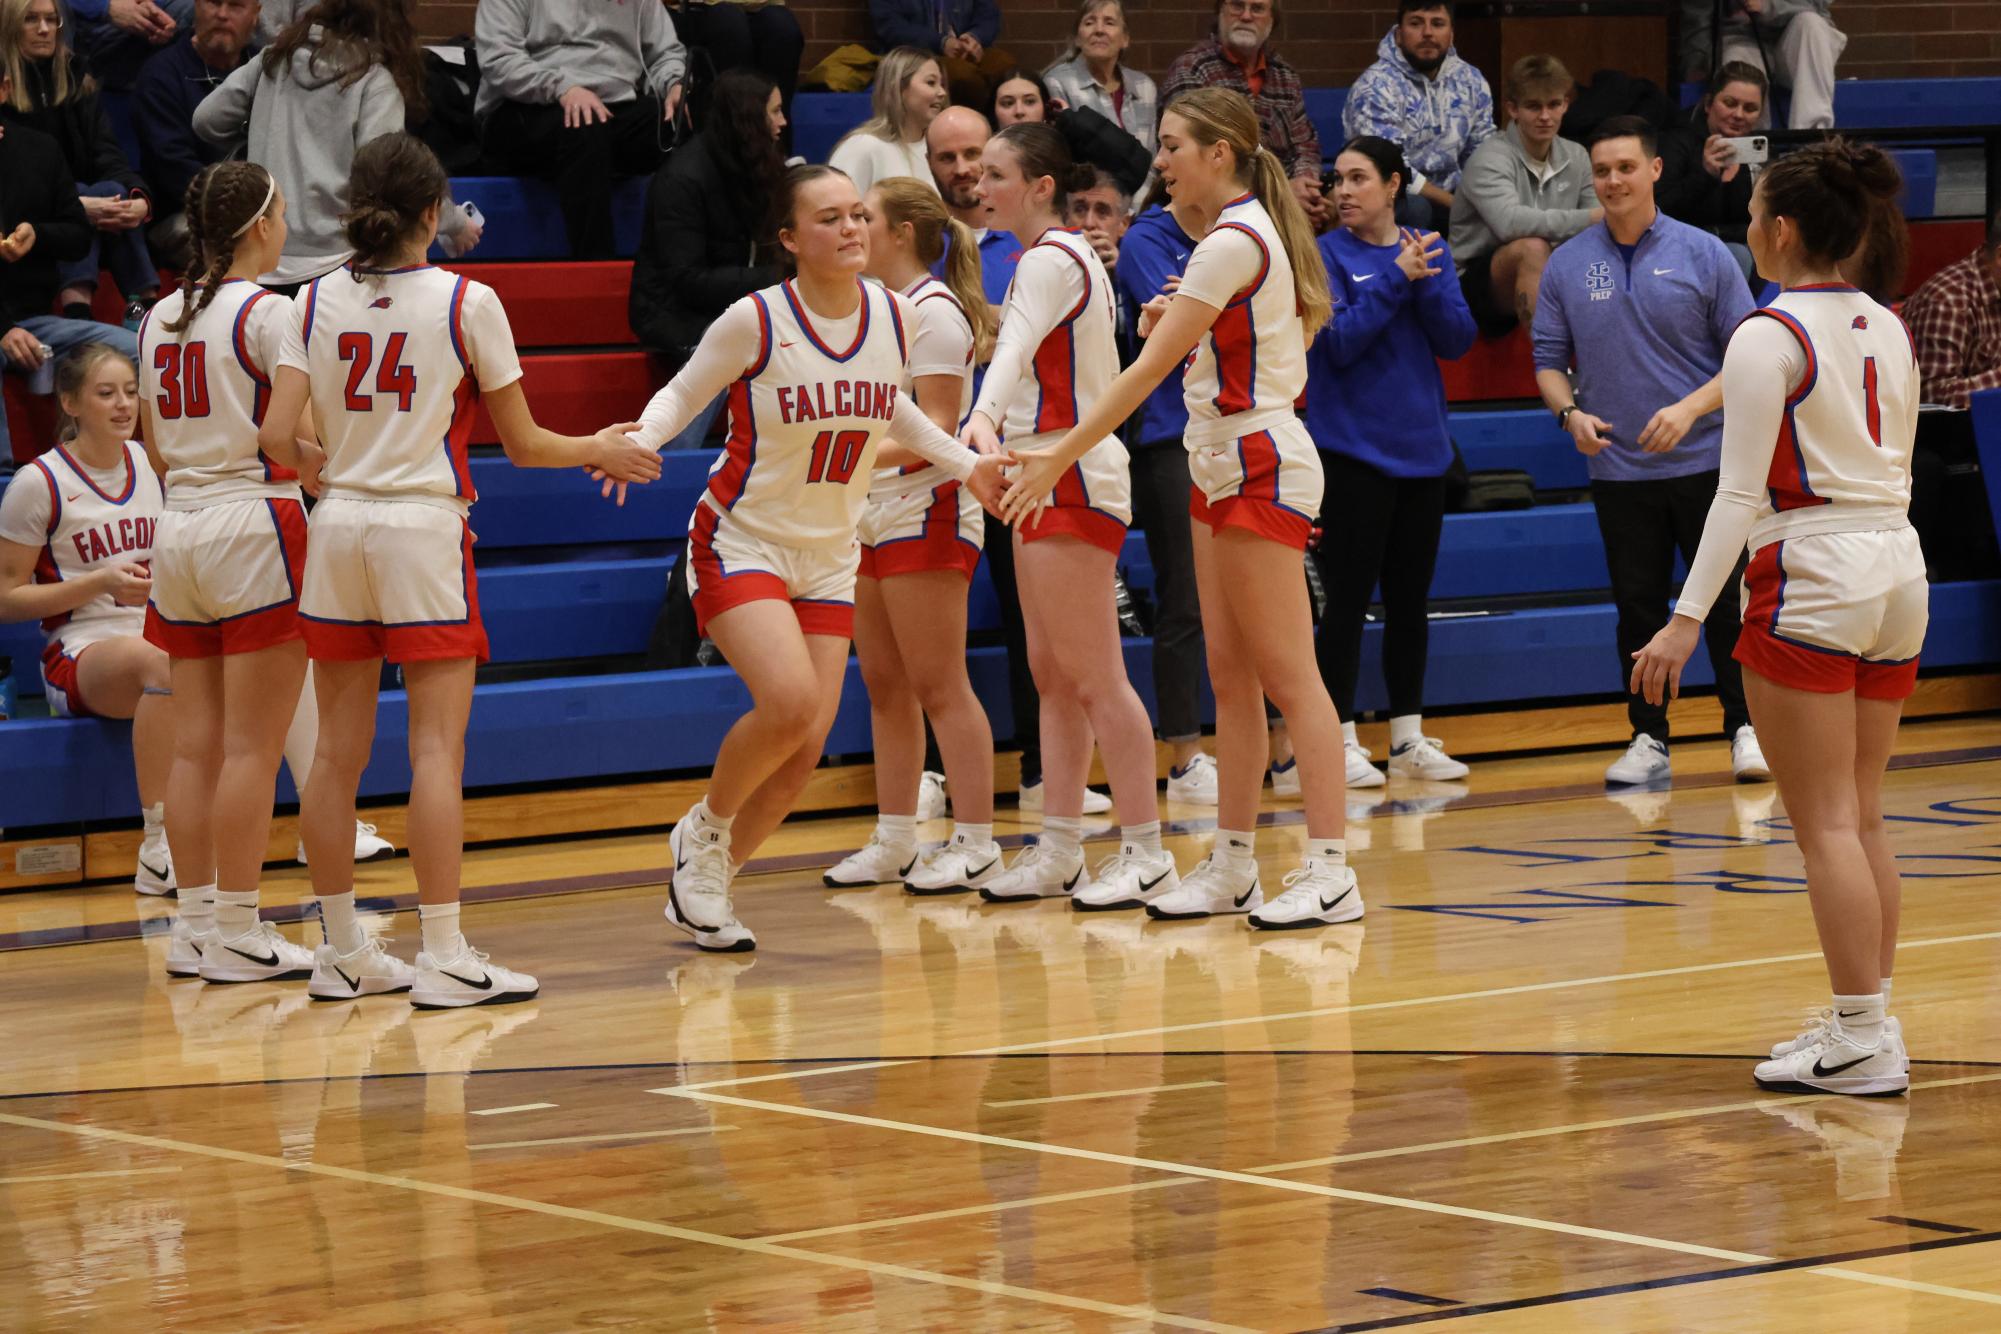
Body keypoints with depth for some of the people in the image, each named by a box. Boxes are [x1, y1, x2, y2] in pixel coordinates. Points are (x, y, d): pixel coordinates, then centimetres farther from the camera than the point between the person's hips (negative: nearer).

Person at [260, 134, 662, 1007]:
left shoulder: (315, 302, 4)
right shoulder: (466, 303, -5)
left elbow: (276, 435, -2)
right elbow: (522, 444, -1)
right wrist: (599, 451, 17)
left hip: (337, 526, 4)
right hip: (423, 527, -4)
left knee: (338, 752, 8)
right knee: (437, 746, -5)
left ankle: (342, 952, 14)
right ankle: (442, 958, -9)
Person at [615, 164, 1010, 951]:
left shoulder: (894, 317, -1)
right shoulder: (755, 322, -16)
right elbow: (683, 394, -4)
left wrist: (965, 465, 15)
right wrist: (637, 440, -23)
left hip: (829, 559, 5)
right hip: (740, 545, -5)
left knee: (808, 745, 0)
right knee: (788, 703, -25)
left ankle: (708, 883, 21)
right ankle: (705, 830, 3)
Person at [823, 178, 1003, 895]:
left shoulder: (935, 311, -12)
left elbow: (937, 428, -18)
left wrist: (865, 456, -27)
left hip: (925, 511, -9)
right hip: (872, 514, 9)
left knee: (938, 686, -8)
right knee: (884, 685, 10)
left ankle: (976, 843, -4)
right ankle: (894, 842, 15)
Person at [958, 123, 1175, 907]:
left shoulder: (1052, 260, -15)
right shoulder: (1061, 257, 16)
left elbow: (1016, 349, -34)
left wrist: (983, 418, -50)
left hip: (1072, 481, -10)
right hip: (1047, 482, 10)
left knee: (1094, 677, -8)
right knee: (1051, 675, 10)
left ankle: (1145, 853, -6)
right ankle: (1058, 851, 13)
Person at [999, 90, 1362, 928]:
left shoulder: (1233, 244, -17)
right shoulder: (1243, 233, 13)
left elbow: (1148, 369, -20)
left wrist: (1060, 456, -20)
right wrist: (1182, 326, 3)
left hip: (1261, 471, -10)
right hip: (1224, 472, 10)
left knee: (1287, 674, -10)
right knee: (1230, 678, 10)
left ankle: (1330, 873, -10)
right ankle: (1232, 867, 13)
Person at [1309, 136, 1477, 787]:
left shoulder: (1430, 251, 8)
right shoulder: (1325, 255, -4)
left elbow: (1457, 339, 0)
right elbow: (1339, 343, -15)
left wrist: (1425, 282, -14)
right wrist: (1397, 277, -17)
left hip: (1420, 451, 4)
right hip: (1351, 451, -4)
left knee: (1410, 600, 10)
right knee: (1348, 600, -5)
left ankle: (1409, 739, 17)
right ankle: (1340, 743, 0)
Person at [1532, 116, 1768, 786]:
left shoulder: (1703, 254, -2)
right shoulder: (1566, 266, 5)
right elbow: (1549, 359, 10)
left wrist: (1690, 408, -15)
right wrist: (1570, 412, -10)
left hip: (1704, 461, -2)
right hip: (1618, 471, 2)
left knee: (1725, 600, 0)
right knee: (1637, 605, 4)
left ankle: (1746, 730, 11)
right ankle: (1647, 740, 12)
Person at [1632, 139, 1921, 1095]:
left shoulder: (1770, 337, -11)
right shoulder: (1889, 331, 11)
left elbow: (1740, 492, -16)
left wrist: (1687, 619, -17)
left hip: (1810, 577, -8)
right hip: (1897, 567, 8)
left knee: (1826, 824, -5)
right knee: (1862, 819, 14)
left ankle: (1861, 1041, -7)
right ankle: (1870, 1019, 16)